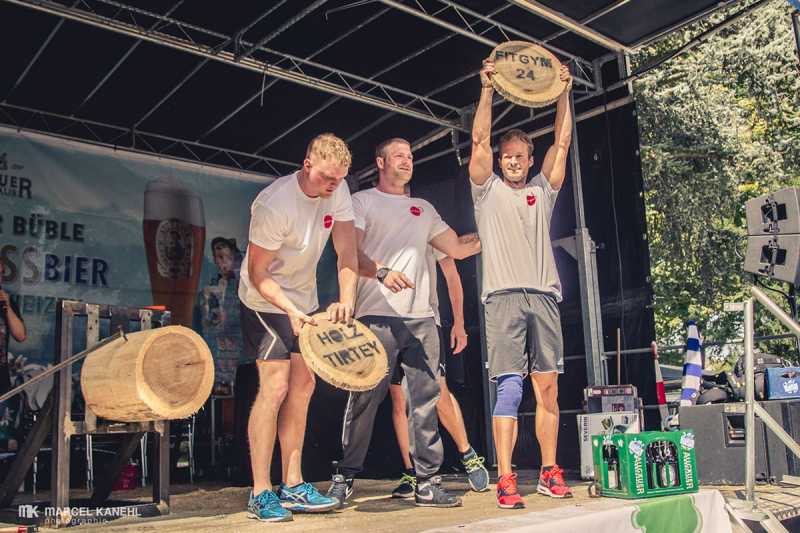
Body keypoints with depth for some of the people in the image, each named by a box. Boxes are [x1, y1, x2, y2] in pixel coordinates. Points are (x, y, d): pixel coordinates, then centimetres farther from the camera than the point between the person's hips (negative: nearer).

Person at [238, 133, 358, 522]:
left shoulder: (337, 191, -7)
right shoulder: (275, 205, -27)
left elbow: (347, 251, -8)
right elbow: (257, 274, -22)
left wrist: (346, 298, -22)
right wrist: (291, 311, -33)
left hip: (305, 301, 8)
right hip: (266, 301, -7)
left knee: (302, 386, 6)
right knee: (275, 387, -14)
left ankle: (292, 486, 14)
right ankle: (260, 494, -6)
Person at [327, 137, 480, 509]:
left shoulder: (424, 209, 26)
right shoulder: (362, 202, 10)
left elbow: (457, 249, 23)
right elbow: (350, 252, -4)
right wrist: (382, 271, -21)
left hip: (421, 318, 5)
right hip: (377, 315, -4)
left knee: (425, 400, 0)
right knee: (364, 399, -5)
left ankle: (427, 482, 5)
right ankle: (345, 477, 7)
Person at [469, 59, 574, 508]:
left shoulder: (543, 191, 21)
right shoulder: (488, 190, 13)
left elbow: (563, 143, 17)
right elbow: (480, 141, 4)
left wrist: (564, 93, 15)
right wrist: (488, 90, 1)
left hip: (544, 297, 4)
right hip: (504, 297, -3)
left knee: (548, 388, 4)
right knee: (510, 388, -9)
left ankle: (550, 473, 12)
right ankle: (506, 480, -7)